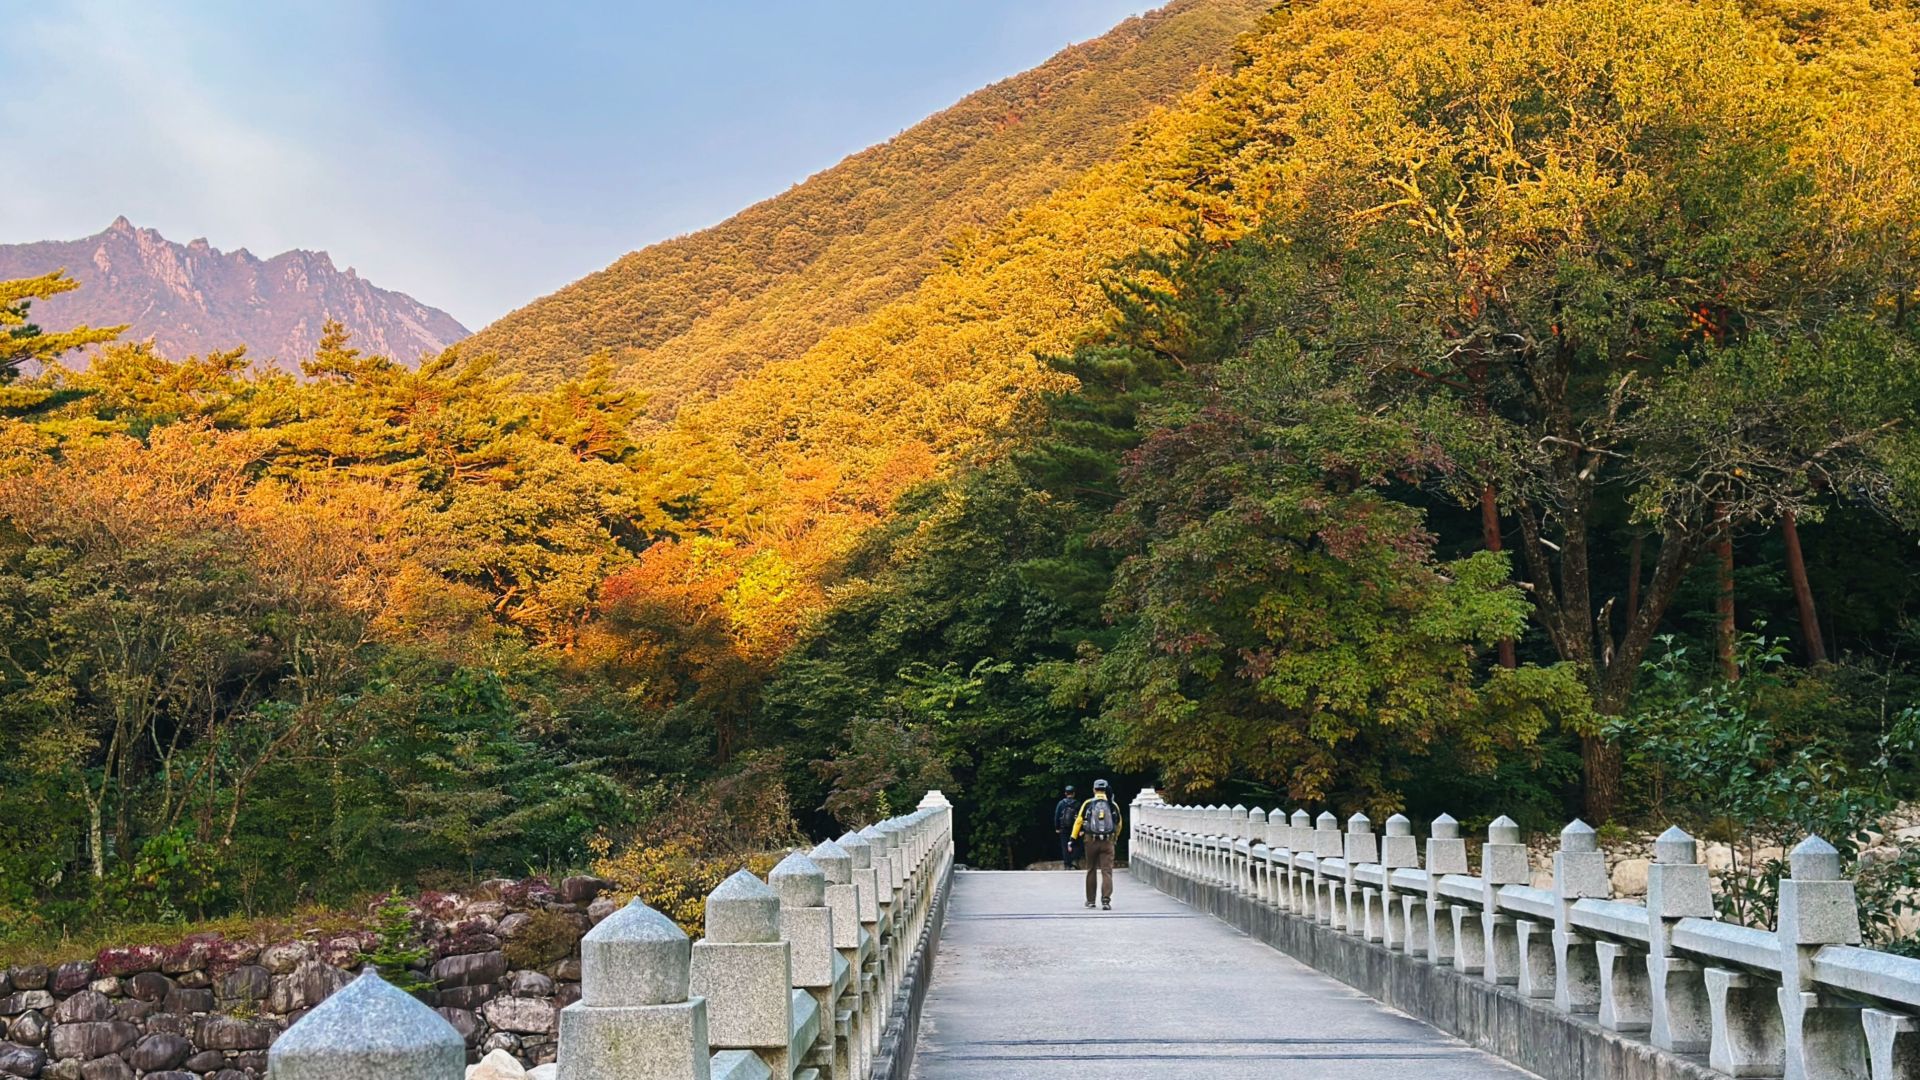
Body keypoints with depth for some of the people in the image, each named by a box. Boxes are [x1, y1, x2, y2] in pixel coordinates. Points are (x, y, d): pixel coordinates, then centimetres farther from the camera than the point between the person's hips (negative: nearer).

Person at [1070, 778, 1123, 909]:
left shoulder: (1088, 804, 1)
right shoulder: (1113, 805, 4)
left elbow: (1078, 821, -1)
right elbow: (1119, 824, 14)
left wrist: (1073, 839, 3)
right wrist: (1115, 837, 32)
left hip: (1091, 841, 0)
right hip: (1108, 842, 0)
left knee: (1091, 870, 15)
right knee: (1107, 871, -2)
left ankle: (1090, 900, 23)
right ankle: (1106, 900, -15)